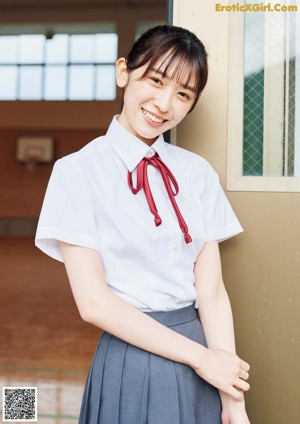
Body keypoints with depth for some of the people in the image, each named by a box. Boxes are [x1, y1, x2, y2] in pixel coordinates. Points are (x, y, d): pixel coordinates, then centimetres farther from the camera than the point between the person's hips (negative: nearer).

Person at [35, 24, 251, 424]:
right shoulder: (78, 171, -10)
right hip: (133, 360, -3)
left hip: (201, 365, 4)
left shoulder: (198, 173, 0)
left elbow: (211, 289, -4)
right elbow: (94, 302, -14)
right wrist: (201, 356, -12)